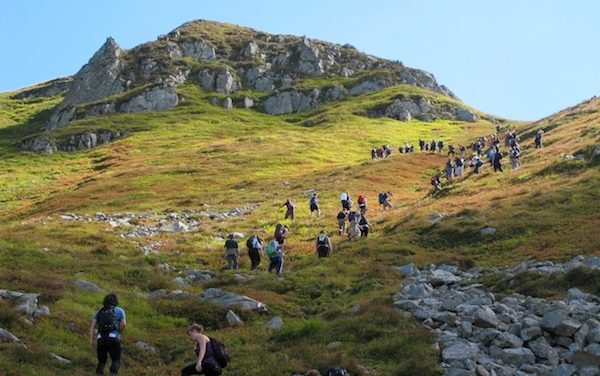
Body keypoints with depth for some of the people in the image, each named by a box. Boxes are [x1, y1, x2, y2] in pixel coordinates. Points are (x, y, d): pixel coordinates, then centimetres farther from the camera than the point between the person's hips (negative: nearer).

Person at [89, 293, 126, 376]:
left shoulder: (99, 311, 21)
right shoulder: (120, 310, 12)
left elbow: (92, 325, 9)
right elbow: (124, 324, -3)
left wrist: (91, 339, 5)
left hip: (101, 339, 3)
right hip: (113, 339, -3)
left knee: (101, 362, 15)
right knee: (116, 361, 7)